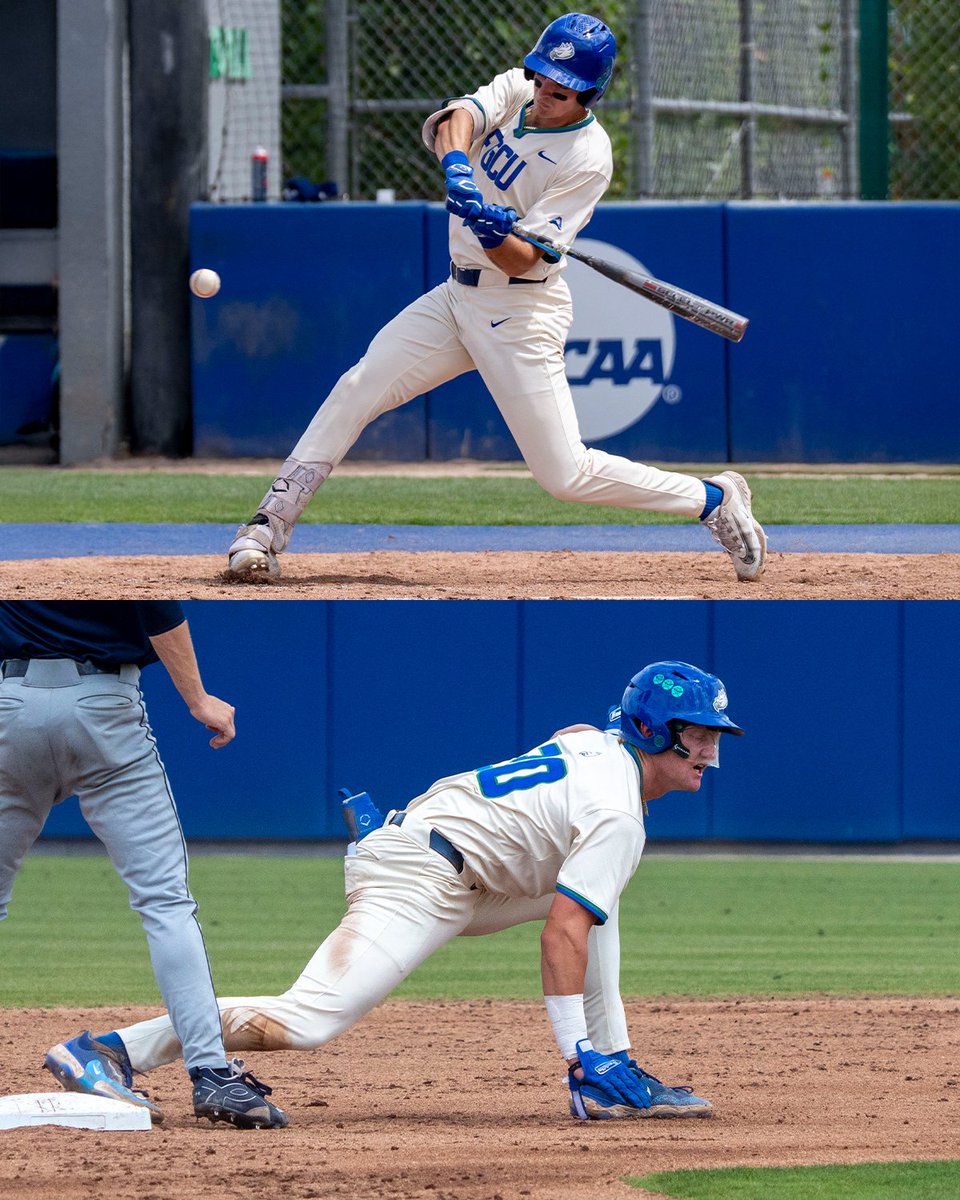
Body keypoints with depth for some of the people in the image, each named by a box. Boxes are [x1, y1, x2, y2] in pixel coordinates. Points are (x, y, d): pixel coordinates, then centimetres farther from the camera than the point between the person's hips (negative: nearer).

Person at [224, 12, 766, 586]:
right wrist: (456, 165, -39)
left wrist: (494, 233, -42)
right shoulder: (515, 91, 2)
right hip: (459, 296, 7)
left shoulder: (588, 157, -17)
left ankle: (715, 500, 7)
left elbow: (521, 261, -21)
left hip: (520, 314, -7)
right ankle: (269, 528, -2)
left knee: (567, 474, -10)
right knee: (357, 389, -6)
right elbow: (454, 120, -18)